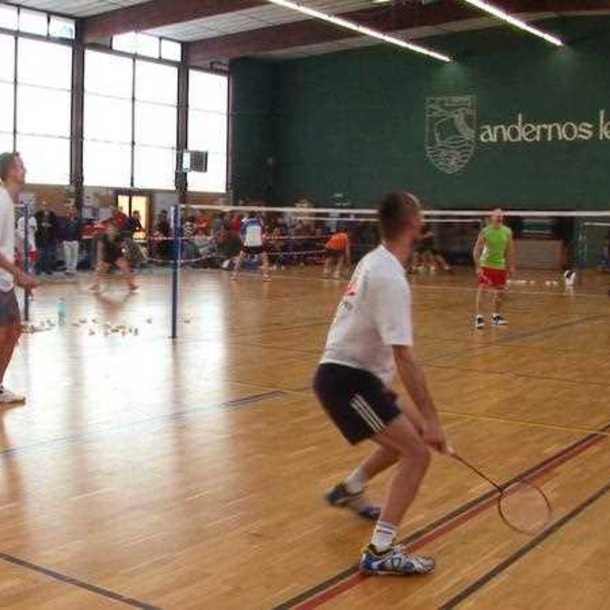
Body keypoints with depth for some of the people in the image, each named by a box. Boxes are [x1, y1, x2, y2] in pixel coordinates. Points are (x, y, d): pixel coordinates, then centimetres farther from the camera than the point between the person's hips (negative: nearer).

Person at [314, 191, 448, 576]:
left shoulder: (375, 261, 8)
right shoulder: (391, 279, -23)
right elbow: (405, 357, -26)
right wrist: (431, 418, -23)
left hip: (354, 372, 10)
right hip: (346, 379, -10)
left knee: (410, 433, 23)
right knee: (418, 452, -13)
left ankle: (350, 491, 39)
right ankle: (381, 553, -11)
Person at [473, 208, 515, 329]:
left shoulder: (507, 232, -1)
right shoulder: (485, 232, -12)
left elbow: (510, 250, 9)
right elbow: (477, 250, -12)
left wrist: (511, 266, 8)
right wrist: (478, 267, -18)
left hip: (501, 265, 4)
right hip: (486, 265, -4)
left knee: (500, 291, 9)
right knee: (482, 289, -11)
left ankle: (496, 315, 25)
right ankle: (479, 316, -9)